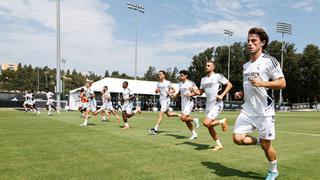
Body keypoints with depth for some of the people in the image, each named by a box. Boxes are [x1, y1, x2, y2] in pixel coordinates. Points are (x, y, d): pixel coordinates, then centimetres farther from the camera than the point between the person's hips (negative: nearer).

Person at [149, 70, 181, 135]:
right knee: (168, 114, 15)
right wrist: (156, 90, -5)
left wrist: (169, 92, -21)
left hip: (166, 100, -8)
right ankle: (180, 115, 33)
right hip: (161, 100, 8)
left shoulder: (168, 83, -6)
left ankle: (155, 129, -15)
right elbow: (156, 91, 19)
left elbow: (174, 90, -1)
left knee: (161, 114, -14)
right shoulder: (159, 83, 13)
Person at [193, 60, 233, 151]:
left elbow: (229, 85, -6)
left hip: (217, 104, -7)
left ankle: (222, 121, 6)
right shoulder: (203, 79, 13)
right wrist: (193, 91, -2)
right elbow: (200, 92, 19)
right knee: (210, 127, 8)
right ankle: (219, 145, 24)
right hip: (208, 105, 7)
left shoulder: (218, 76, -6)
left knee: (206, 123, -20)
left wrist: (222, 95, -15)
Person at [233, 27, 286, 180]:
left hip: (264, 111, -5)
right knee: (238, 138, -8)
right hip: (247, 110, 6)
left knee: (266, 145, 6)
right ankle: (259, 142, 23)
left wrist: (261, 83, -22)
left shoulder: (269, 61, -7)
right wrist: (241, 94, 6)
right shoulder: (246, 65, 13)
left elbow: (282, 83, -10)